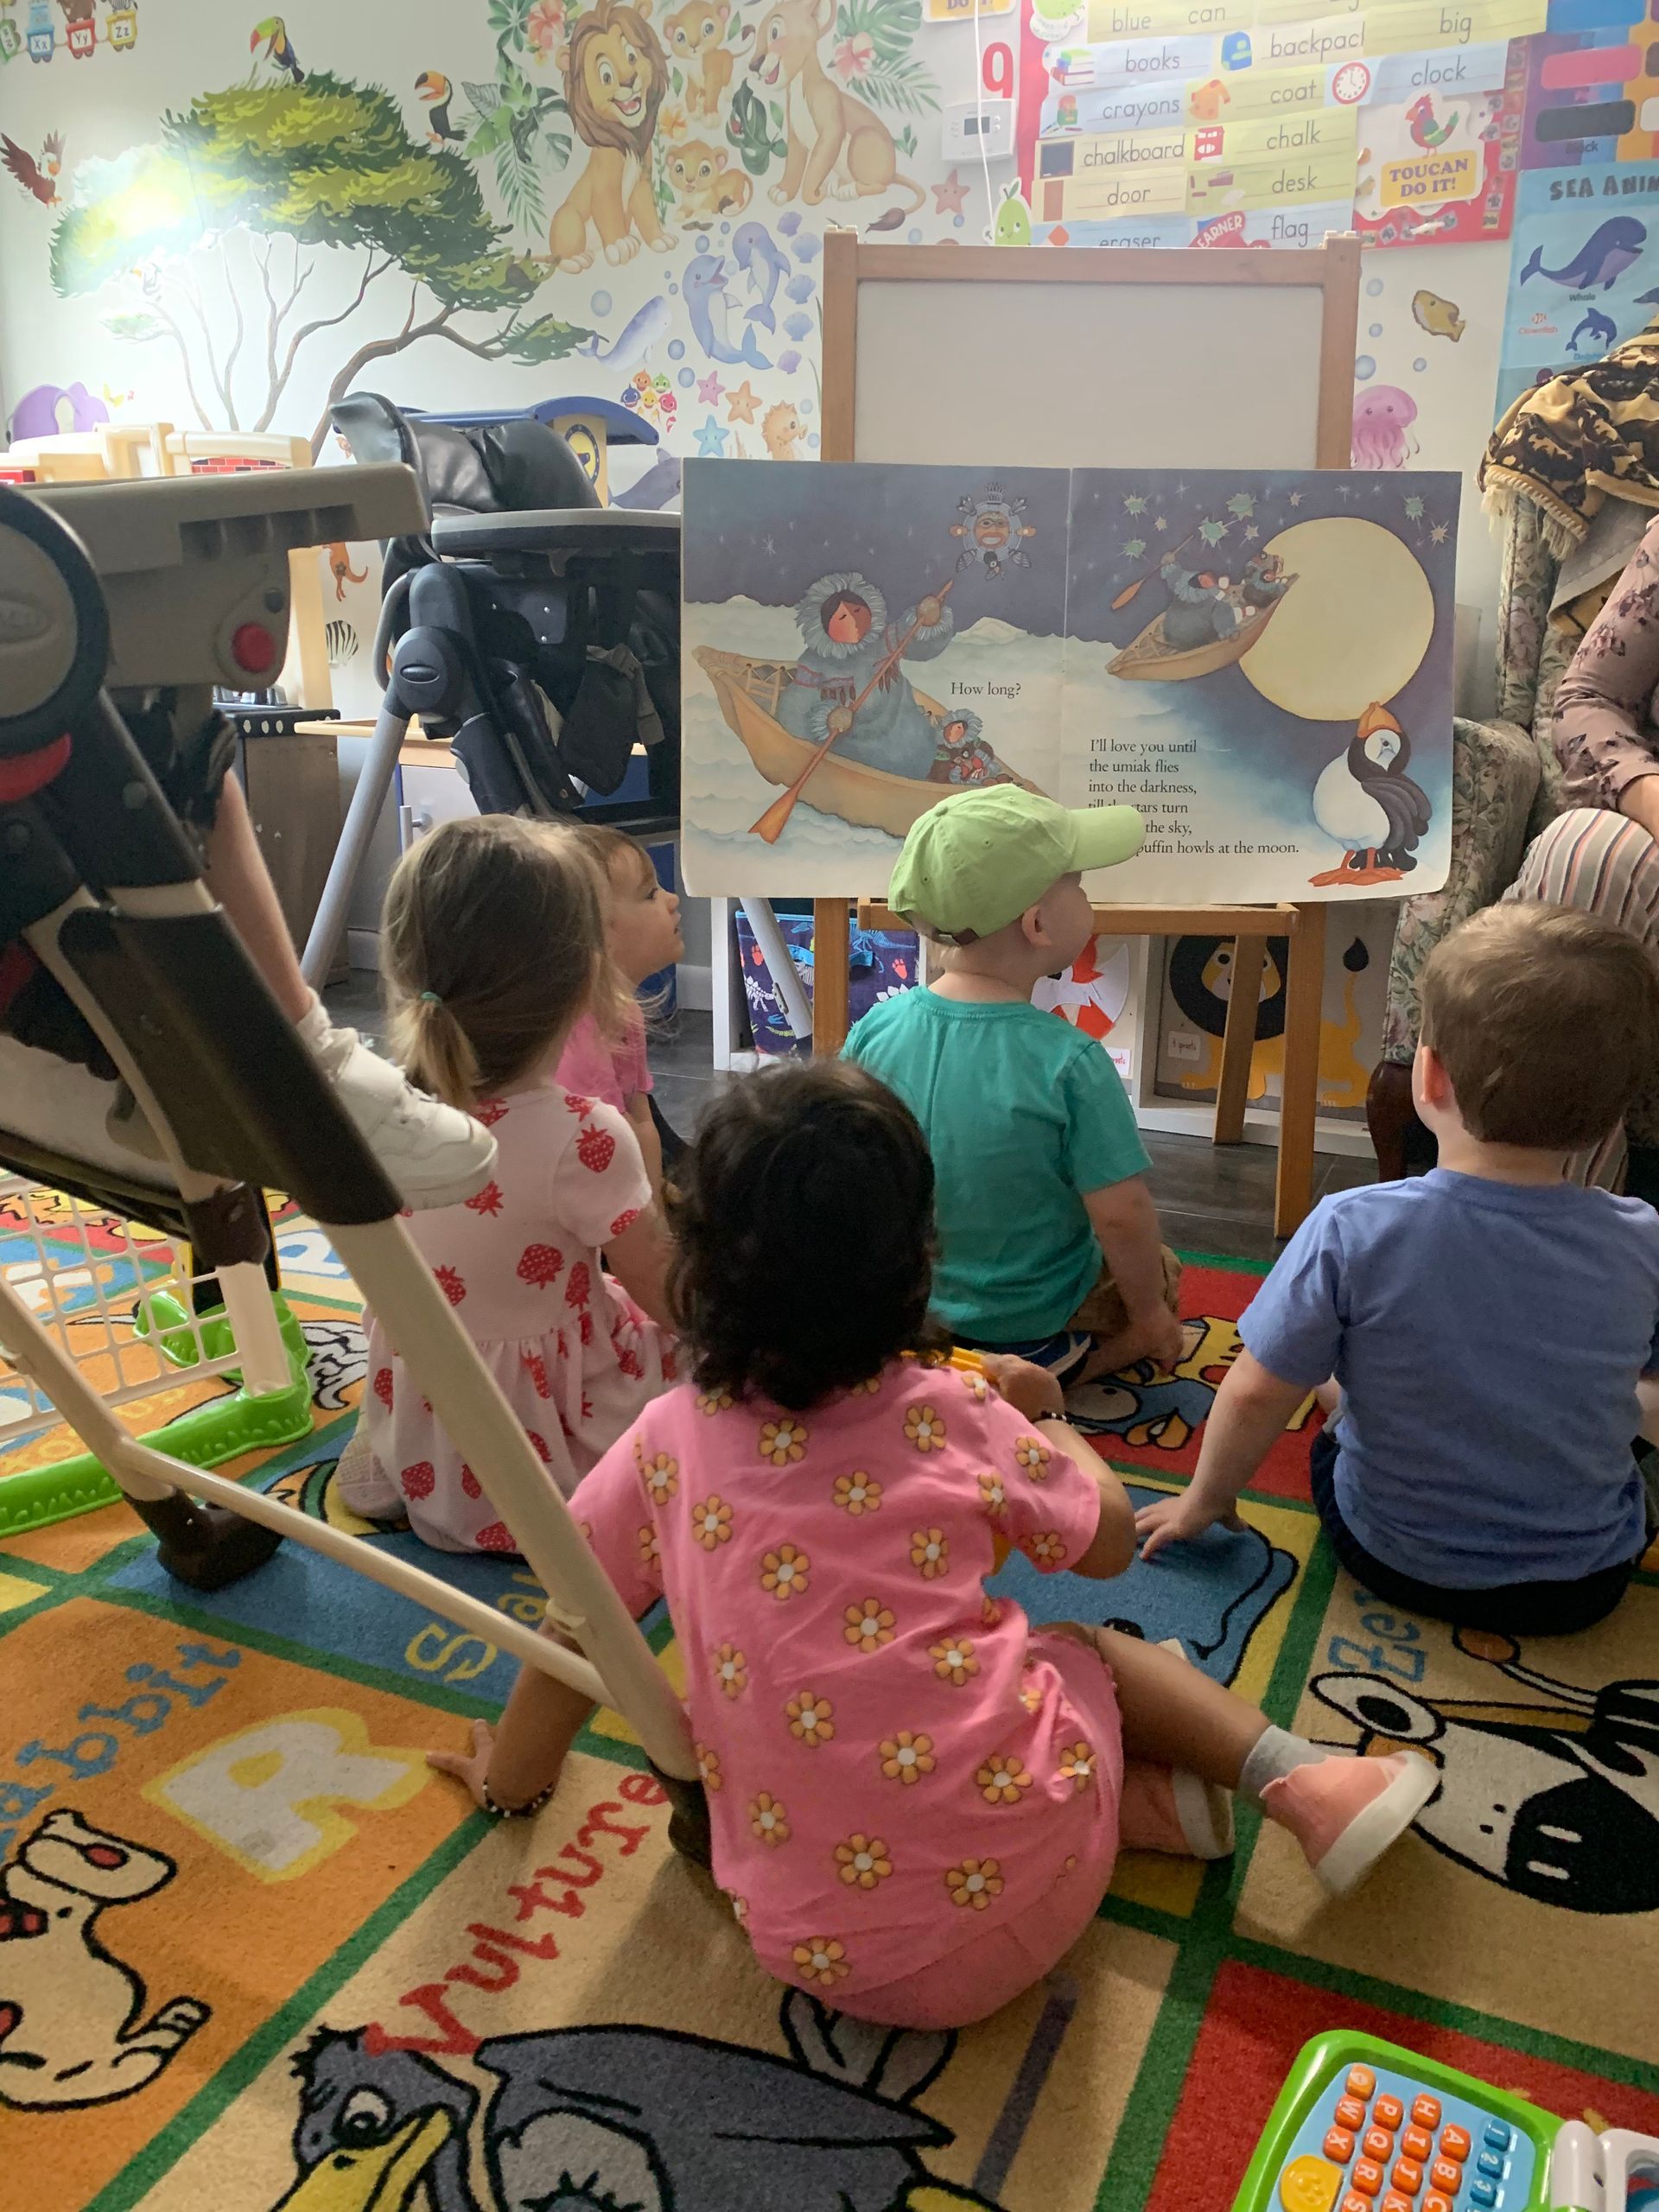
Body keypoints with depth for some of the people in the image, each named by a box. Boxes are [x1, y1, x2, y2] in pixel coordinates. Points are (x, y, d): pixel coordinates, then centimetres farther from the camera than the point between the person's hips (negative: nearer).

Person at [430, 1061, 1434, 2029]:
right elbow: (1110, 1542, 10)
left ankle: (1153, 1802, 10)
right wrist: (1042, 1415, 27)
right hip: (1029, 1890, -1)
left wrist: (511, 1778, 26)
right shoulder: (955, 1414, -5)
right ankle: (1297, 1776, 11)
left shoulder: (668, 1445, -3)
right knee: (1088, 1646, 27)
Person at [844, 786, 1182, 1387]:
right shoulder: (1069, 1060, -27)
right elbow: (1122, 1215, -22)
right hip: (1033, 1312, -6)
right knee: (1158, 1271, 23)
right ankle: (1040, 1376, 2)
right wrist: (1150, 1315, -3)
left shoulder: (876, 1028, -14)